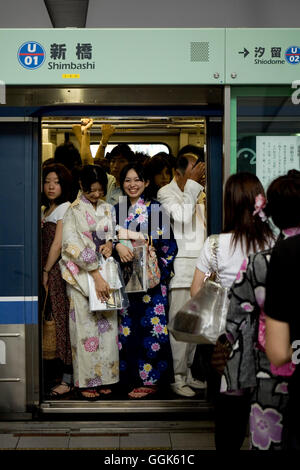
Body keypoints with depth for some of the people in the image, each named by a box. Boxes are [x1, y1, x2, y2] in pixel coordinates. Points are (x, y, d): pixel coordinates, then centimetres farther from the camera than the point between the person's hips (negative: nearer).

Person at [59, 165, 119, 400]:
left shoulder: (107, 209, 11)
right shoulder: (74, 211, -7)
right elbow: (73, 246, -15)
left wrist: (110, 244, -4)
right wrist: (96, 275, -20)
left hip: (106, 272, 5)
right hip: (83, 275, -5)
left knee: (107, 325, 6)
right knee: (86, 326, -3)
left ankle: (104, 377, 17)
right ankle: (84, 382, 6)